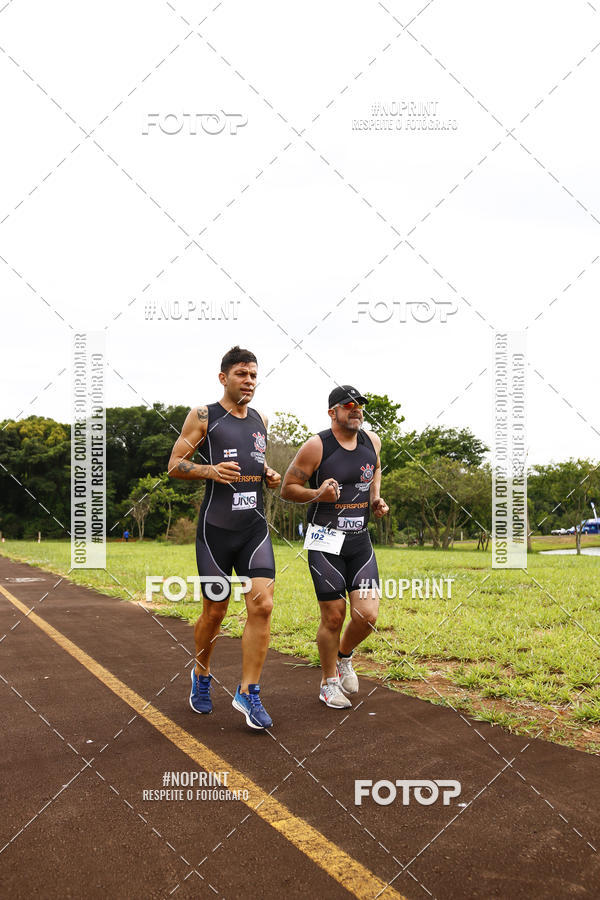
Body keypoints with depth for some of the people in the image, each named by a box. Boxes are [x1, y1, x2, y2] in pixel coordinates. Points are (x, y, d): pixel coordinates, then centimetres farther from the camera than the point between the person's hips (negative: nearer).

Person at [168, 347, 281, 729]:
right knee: (215, 611, 7)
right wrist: (211, 470, -20)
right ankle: (202, 676, 34)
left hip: (255, 527, 4)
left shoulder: (260, 421, 14)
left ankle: (248, 692, 0)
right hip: (216, 528, -4)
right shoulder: (204, 416, -2)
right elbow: (175, 465, -2)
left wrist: (270, 475, 7)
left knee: (262, 605, -10)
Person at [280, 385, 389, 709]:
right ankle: (328, 683, 23)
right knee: (333, 616, 0)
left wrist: (376, 499, 11)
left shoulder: (372, 441, 5)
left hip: (360, 540, 4)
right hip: (325, 542, -4)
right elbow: (287, 488, -4)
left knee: (367, 615, -5)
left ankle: (344, 656, 28)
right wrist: (317, 494, -21)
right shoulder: (317, 446, -11)